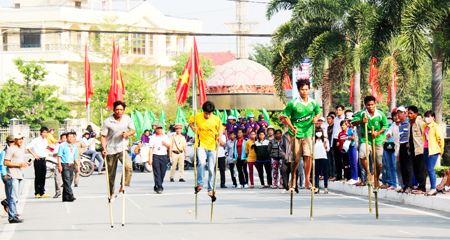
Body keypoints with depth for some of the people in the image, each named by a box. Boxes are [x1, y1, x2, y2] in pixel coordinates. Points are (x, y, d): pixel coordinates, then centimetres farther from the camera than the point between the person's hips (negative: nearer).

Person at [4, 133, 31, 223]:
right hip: (13, 176, -9)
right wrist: (19, 164, -18)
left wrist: (26, 164, 11)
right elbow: (6, 163, -14)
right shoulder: (11, 149, -8)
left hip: (19, 175, 9)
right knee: (13, 197, -11)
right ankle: (12, 217, -11)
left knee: (16, 197, 12)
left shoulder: (21, 150, 21)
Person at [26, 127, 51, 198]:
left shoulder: (46, 141, 11)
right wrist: (34, 155, -13)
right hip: (38, 160, -7)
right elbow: (28, 147, -12)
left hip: (43, 160, 7)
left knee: (43, 177, 9)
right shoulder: (36, 140, -10)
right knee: (37, 177, -3)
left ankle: (42, 193, 14)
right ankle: (37, 193, 1)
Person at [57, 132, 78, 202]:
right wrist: (59, 165, -14)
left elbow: (75, 157, 23)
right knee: (67, 180, -14)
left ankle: (65, 197, 12)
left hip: (71, 165, 7)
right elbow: (59, 156, -5)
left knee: (70, 180, 6)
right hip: (64, 165, -7)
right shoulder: (63, 145, -3)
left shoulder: (74, 146, 15)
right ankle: (70, 196, -24)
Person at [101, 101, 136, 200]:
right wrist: (104, 149, -18)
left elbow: (133, 130, 12)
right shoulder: (108, 121, -8)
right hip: (111, 150, -1)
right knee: (111, 174, 7)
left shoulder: (127, 119, 1)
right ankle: (111, 194, 23)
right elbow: (103, 136, -5)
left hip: (122, 148, 1)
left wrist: (127, 134, -11)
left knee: (128, 166, -26)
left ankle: (123, 186, -10)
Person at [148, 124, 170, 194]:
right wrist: (150, 159, -6)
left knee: (162, 173, 4)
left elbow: (169, 146, 18)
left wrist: (165, 144, -5)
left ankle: (156, 187, 20)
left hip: (164, 156, 4)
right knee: (157, 173, -12)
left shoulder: (165, 137, 14)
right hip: (155, 156, -4)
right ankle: (159, 188, -15)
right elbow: (150, 148, 0)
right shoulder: (153, 137, 4)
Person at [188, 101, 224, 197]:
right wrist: (193, 128, -6)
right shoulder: (197, 116, -3)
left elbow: (221, 129, 13)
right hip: (201, 145, -1)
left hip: (212, 146, 1)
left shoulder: (216, 119, -2)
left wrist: (219, 135, -8)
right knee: (202, 163, -26)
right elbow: (190, 121, 15)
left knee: (211, 169, 3)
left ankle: (210, 189, 15)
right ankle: (200, 184, -14)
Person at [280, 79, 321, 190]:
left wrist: (316, 118, -3)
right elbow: (285, 116, -3)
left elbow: (318, 112, 19)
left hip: (308, 133, 2)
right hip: (296, 134, -2)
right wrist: (292, 128, -15)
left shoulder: (313, 103, 2)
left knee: (308, 156, -13)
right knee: (296, 159, 4)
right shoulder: (293, 103, -8)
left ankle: (307, 180, -8)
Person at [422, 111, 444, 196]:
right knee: (429, 169, 7)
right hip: (426, 149, 8)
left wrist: (441, 151, -1)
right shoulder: (424, 127, 13)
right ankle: (433, 188, 11)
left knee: (430, 169, -10)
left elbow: (440, 139, -7)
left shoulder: (436, 127, -9)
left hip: (433, 150, -8)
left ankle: (433, 189, -8)